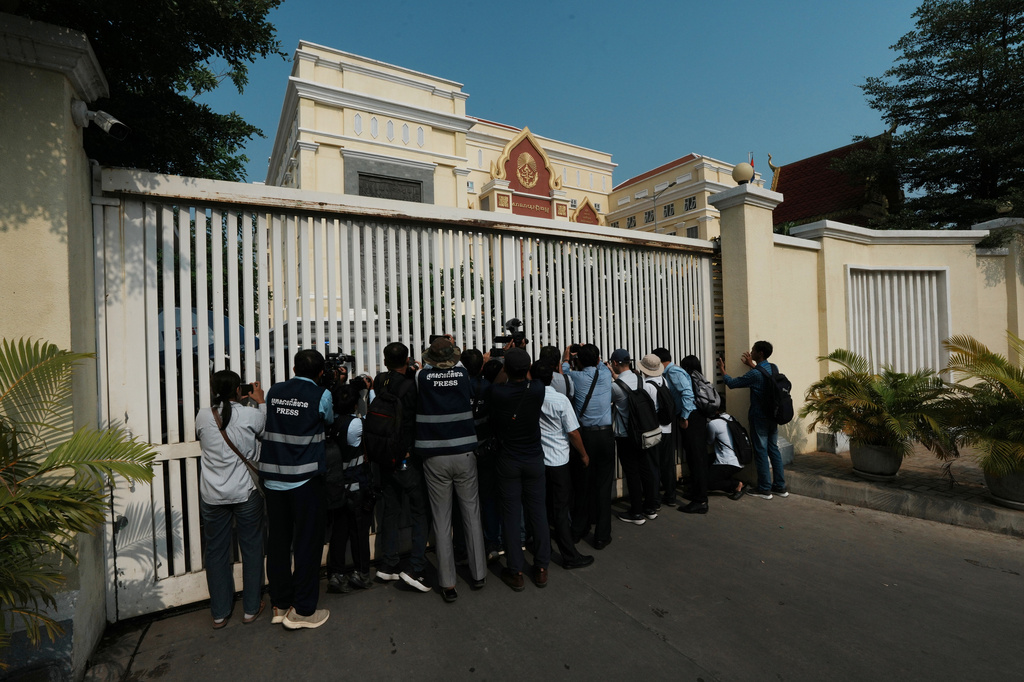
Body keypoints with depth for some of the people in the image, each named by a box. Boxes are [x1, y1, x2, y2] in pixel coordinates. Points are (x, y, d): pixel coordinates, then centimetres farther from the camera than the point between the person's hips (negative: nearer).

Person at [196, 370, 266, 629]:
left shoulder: (203, 416, -6)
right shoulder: (250, 414, -13)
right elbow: (265, 423, 9)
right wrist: (260, 400, 23)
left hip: (212, 496, 2)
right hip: (246, 493, -2)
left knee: (216, 552, 14)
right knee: (251, 549, 12)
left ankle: (219, 614, 26)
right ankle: (251, 609, 24)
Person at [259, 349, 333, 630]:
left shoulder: (274, 392, 3)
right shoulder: (322, 395, -9)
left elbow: (267, 421, 18)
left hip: (273, 478, 5)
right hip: (306, 479, -5)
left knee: (278, 541, 16)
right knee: (307, 543, 6)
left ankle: (280, 605, 30)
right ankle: (303, 610, 15)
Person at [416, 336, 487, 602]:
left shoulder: (423, 377, -7)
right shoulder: (463, 373, -3)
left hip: (435, 458, -1)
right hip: (464, 454, 1)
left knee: (441, 520, 7)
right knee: (471, 514, 13)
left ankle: (448, 583, 15)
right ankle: (478, 573, 25)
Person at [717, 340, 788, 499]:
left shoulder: (755, 374, -21)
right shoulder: (773, 368, 2)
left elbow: (732, 383, -11)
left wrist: (722, 371, 6)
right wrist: (752, 365, 32)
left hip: (759, 417, -7)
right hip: (772, 416, 7)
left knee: (761, 451, 1)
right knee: (773, 449, 13)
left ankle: (764, 489, 8)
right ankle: (780, 487, 19)